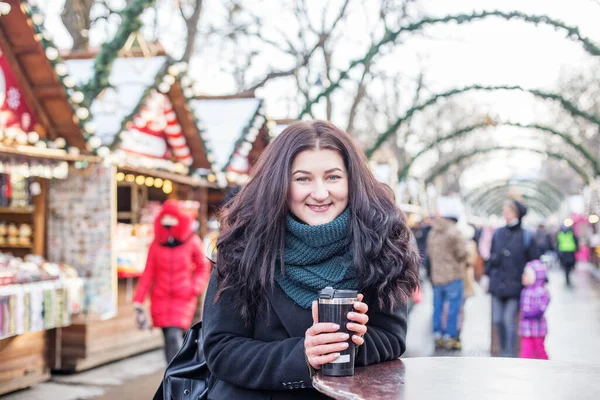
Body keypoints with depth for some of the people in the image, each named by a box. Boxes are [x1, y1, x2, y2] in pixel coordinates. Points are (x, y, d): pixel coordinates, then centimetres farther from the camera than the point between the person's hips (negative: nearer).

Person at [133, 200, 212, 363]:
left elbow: (203, 267, 6)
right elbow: (148, 273, 5)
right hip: (160, 299, 3)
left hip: (183, 299, -3)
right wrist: (138, 299, 1)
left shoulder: (192, 242, -2)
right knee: (169, 338, 6)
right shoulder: (157, 244, 3)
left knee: (174, 336, -15)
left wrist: (195, 288, -10)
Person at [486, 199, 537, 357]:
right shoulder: (498, 233, 7)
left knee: (509, 319, -5)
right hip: (497, 283, 4)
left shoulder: (525, 236, -3)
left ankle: (510, 353, 5)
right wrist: (487, 274, 12)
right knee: (497, 319, 7)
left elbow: (533, 261, 1)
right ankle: (503, 350, 22)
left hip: (514, 285, -4)